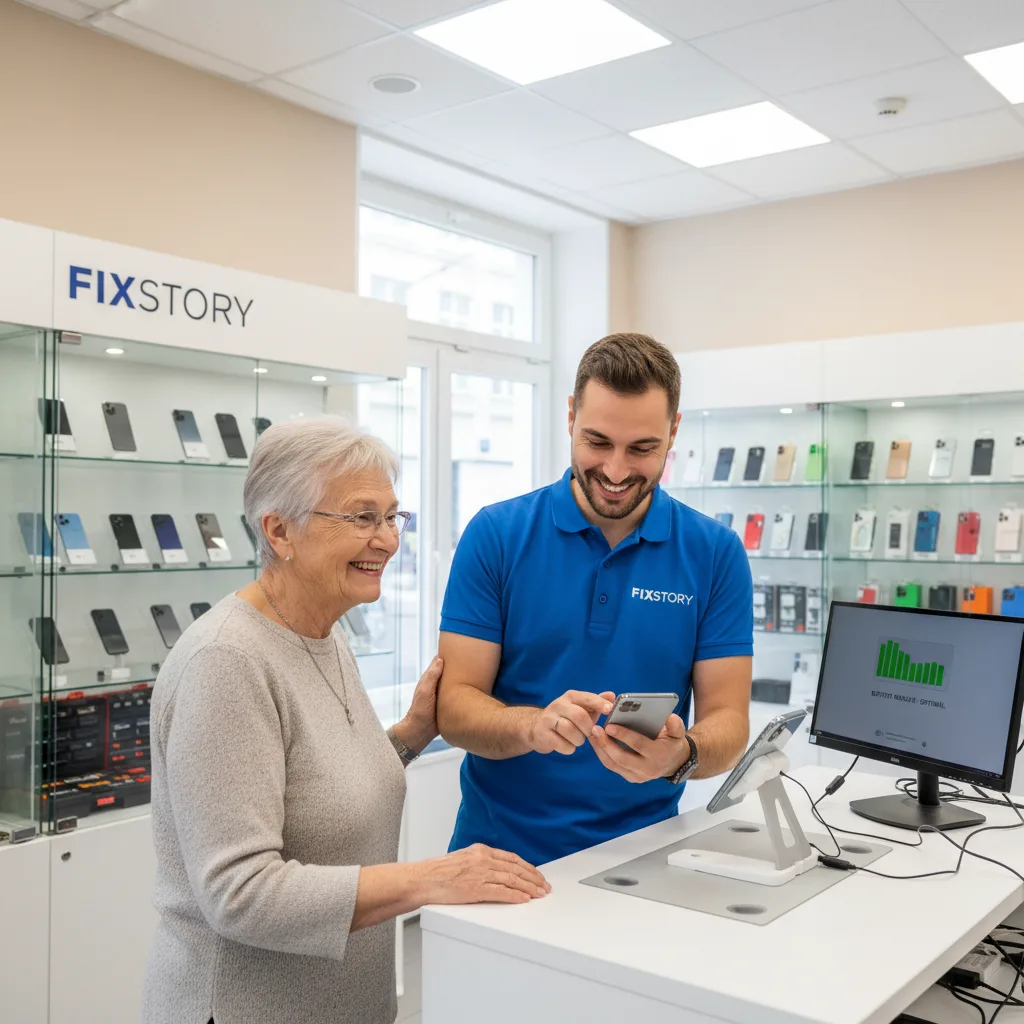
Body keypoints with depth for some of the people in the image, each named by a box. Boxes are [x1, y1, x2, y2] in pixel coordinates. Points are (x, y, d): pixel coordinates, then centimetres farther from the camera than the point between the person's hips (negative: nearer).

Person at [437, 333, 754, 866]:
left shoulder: (716, 554, 0)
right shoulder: (495, 535, -3)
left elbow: (727, 719, -1)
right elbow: (454, 706, -5)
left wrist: (681, 754, -23)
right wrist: (534, 726, -25)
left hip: (640, 852, 1)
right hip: (500, 847, -1)